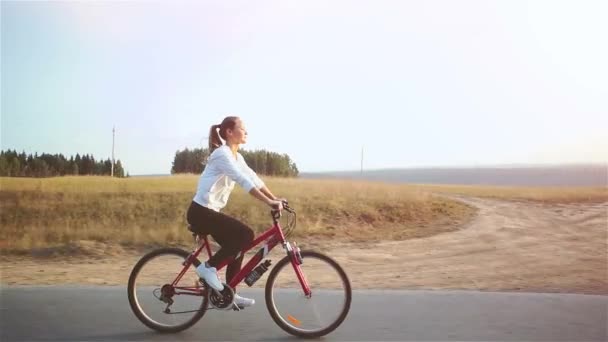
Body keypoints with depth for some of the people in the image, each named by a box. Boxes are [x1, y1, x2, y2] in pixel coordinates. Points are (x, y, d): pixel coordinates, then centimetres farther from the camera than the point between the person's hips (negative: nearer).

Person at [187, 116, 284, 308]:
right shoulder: (222, 153, -18)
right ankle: (208, 266, -6)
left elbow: (254, 178, 9)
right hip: (201, 212, -10)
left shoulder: (237, 156, 13)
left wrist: (275, 199, -1)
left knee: (237, 246, 10)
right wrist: (269, 202, -31)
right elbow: (244, 181, -27)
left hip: (210, 211, 10)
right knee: (246, 235, -18)